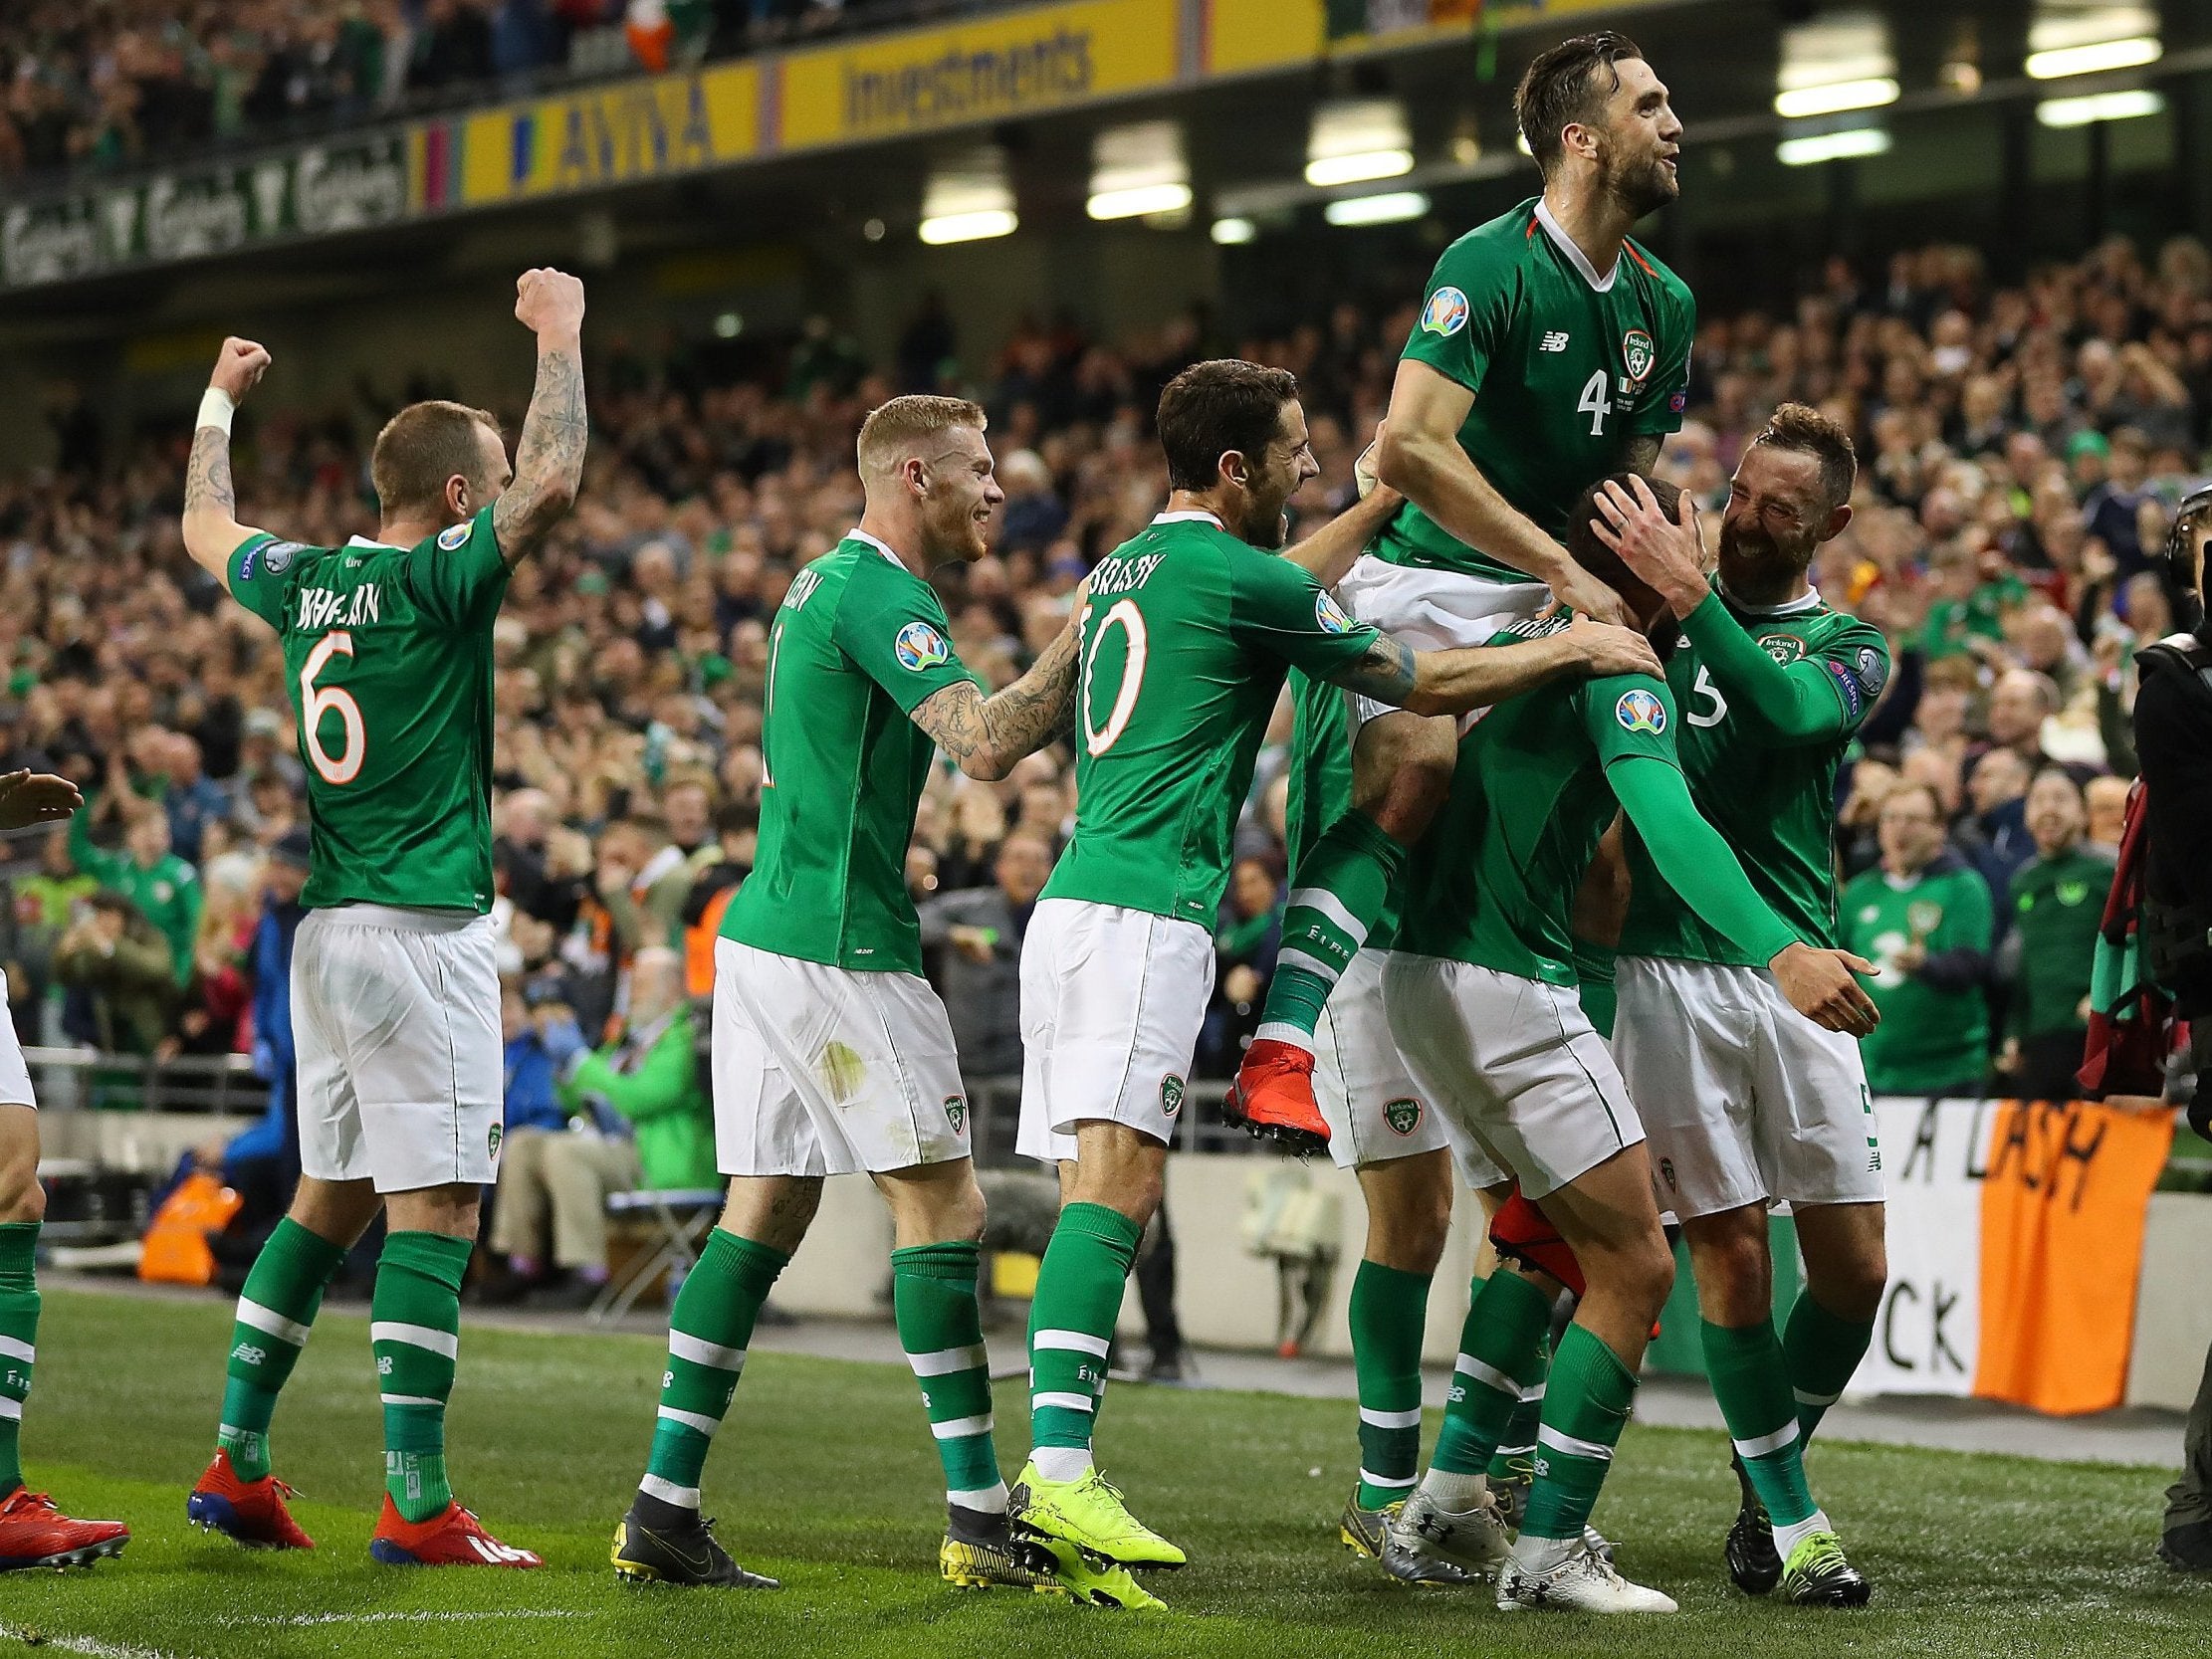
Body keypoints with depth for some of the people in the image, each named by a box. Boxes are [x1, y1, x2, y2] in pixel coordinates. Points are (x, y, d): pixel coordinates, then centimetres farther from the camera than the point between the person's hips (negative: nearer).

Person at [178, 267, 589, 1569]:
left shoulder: (305, 581, 10)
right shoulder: (432, 582, -11)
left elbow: (206, 528, 31)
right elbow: (554, 483, -22)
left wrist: (221, 401, 45)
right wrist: (559, 337, -10)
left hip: (329, 926, 8)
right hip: (423, 926, -8)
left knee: (331, 1195, 15)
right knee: (434, 1205, -8)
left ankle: (238, 1463, 15)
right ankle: (417, 1503, -12)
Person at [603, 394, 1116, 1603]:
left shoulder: (830, 583, 19)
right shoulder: (879, 594, -13)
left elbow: (970, 735, 25)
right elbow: (987, 743, -24)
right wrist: (1087, 634, -13)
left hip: (766, 934, 10)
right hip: (837, 946, -10)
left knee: (765, 1211, 8)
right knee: (941, 1204, -5)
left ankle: (665, 1508, 5)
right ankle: (980, 1519, -4)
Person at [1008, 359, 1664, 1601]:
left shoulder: (1124, 569, 21)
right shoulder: (1232, 575, -6)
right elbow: (1422, 682, 2)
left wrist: (1391, 498, 46)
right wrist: (1571, 649, 14)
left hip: (1076, 903, 9)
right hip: (1147, 912, -9)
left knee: (1102, 1192, 6)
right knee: (1113, 1184, -18)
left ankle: (1056, 1471, 1)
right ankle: (1059, 1468, -29)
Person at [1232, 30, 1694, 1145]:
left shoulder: (1666, 306, 10)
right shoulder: (1492, 263, -15)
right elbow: (1409, 447, -26)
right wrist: (1565, 570, -25)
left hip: (1548, 594, 8)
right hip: (1425, 574, -8)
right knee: (1415, 767, -29)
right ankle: (1280, 1047, -34)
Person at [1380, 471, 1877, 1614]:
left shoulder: (1527, 646, 14)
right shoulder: (1621, 670, -13)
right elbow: (1664, 817, -30)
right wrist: (1776, 948, -42)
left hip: (1424, 973, 10)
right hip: (1511, 987, -10)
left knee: (1555, 1229, 26)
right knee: (1634, 1267, -2)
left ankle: (1451, 1495, 21)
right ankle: (1548, 1552, -2)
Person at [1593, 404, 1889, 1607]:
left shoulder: (1848, 646, 9)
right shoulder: (1656, 608, 9)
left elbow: (1795, 712, -14)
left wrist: (1691, 598, -20)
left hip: (1793, 969, 2)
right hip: (1670, 966, -2)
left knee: (1854, 1267, 1)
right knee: (1732, 1255, -5)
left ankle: (1768, 1473, 24)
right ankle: (1791, 1523, 4)